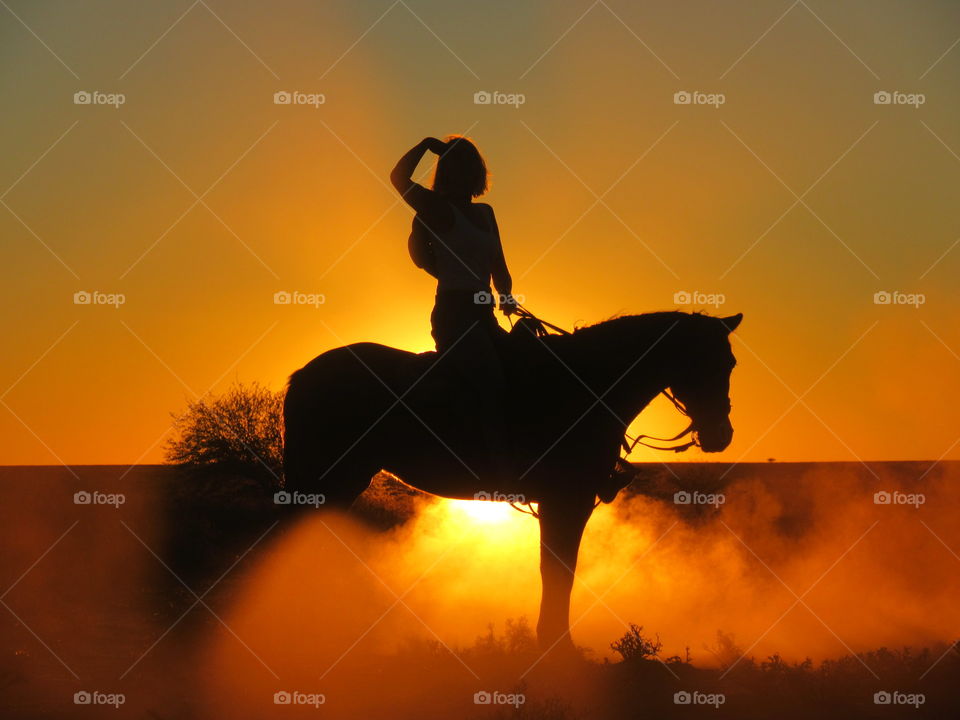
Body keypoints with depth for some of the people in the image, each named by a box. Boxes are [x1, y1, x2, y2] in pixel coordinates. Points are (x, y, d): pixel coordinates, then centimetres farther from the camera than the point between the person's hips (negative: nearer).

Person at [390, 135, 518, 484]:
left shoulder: (485, 213, 18)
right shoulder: (438, 209, -3)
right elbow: (399, 178, -17)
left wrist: (506, 297, 13)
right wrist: (427, 144, -7)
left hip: (482, 317, 8)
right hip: (454, 315, -8)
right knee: (492, 385, -24)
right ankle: (501, 469, -27)